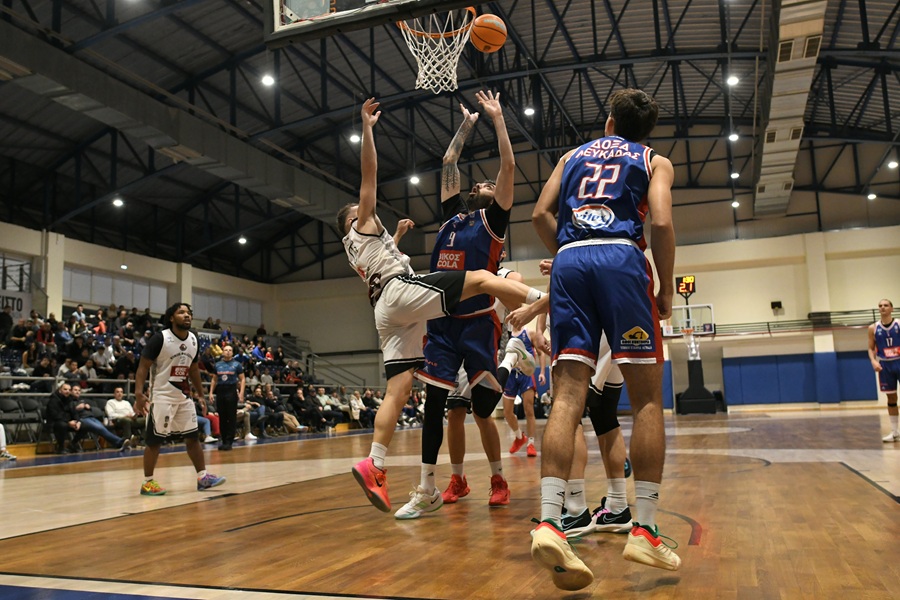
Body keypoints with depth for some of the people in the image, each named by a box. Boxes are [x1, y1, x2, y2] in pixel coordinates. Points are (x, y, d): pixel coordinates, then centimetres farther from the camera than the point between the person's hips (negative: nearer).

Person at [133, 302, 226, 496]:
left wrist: (201, 394, 17)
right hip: (162, 396, -6)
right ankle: (148, 482, 10)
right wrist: (138, 394, -24)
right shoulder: (160, 338, -15)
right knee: (154, 440, -1)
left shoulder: (194, 340, 5)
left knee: (193, 437, 8)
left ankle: (203, 477, 14)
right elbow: (143, 367, -14)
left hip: (184, 396, 7)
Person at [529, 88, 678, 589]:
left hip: (569, 261, 3)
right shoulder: (655, 161, 19)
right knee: (648, 398, 3)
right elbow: (661, 223, 1)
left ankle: (549, 523, -18)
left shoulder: (575, 155, 28)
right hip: (621, 257, -3)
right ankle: (645, 531, 1)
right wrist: (666, 291, 8)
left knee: (568, 397, -6)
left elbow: (541, 214, 15)